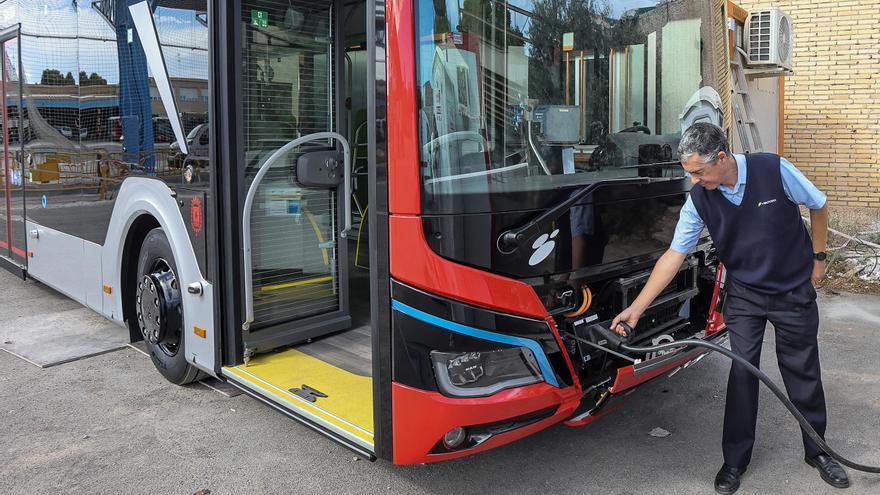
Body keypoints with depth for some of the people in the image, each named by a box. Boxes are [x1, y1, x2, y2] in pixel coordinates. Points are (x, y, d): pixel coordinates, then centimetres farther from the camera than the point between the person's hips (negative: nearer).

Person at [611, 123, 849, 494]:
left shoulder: (774, 170, -20)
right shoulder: (698, 200, -13)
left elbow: (817, 205, -2)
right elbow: (674, 255, -10)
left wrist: (818, 257, 3)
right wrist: (636, 308, -14)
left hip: (794, 292, -1)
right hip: (744, 295, 1)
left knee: (803, 373, 10)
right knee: (742, 373, -2)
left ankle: (817, 451, 31)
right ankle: (735, 460, 13)